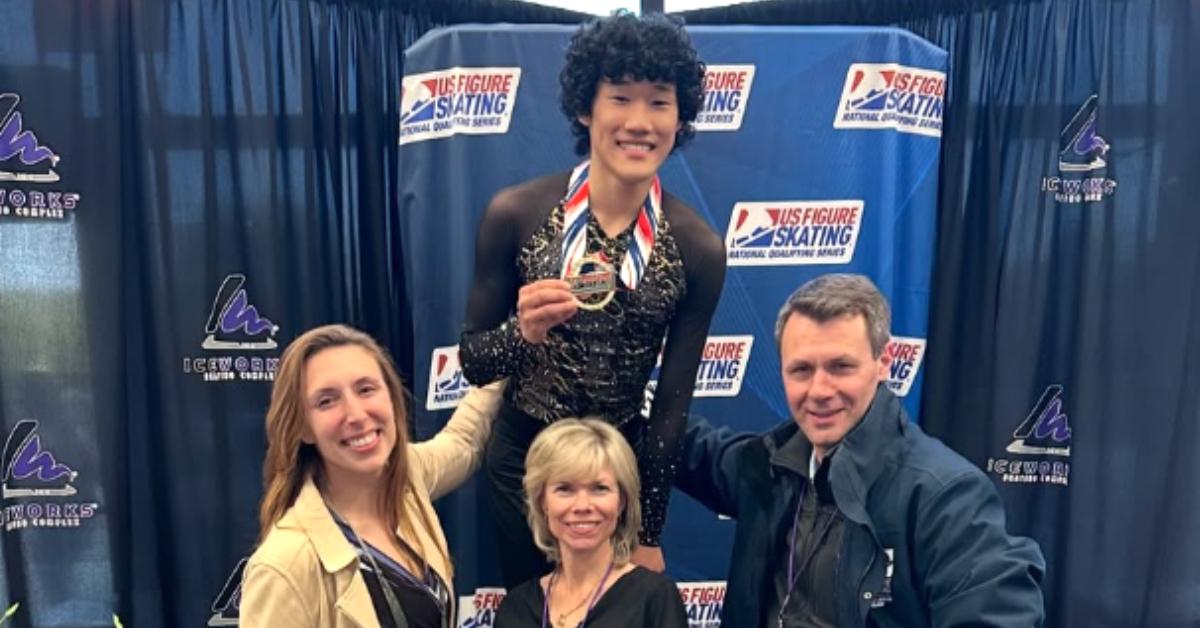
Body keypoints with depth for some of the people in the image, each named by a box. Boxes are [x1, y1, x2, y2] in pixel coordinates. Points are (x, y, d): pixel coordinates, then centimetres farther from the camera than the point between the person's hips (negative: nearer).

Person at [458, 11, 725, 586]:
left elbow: (673, 402, -7)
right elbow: (472, 360, -9)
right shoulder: (514, 213, -16)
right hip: (523, 460, 0)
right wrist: (523, 332, -30)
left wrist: (649, 532, -2)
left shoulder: (698, 248, -14)